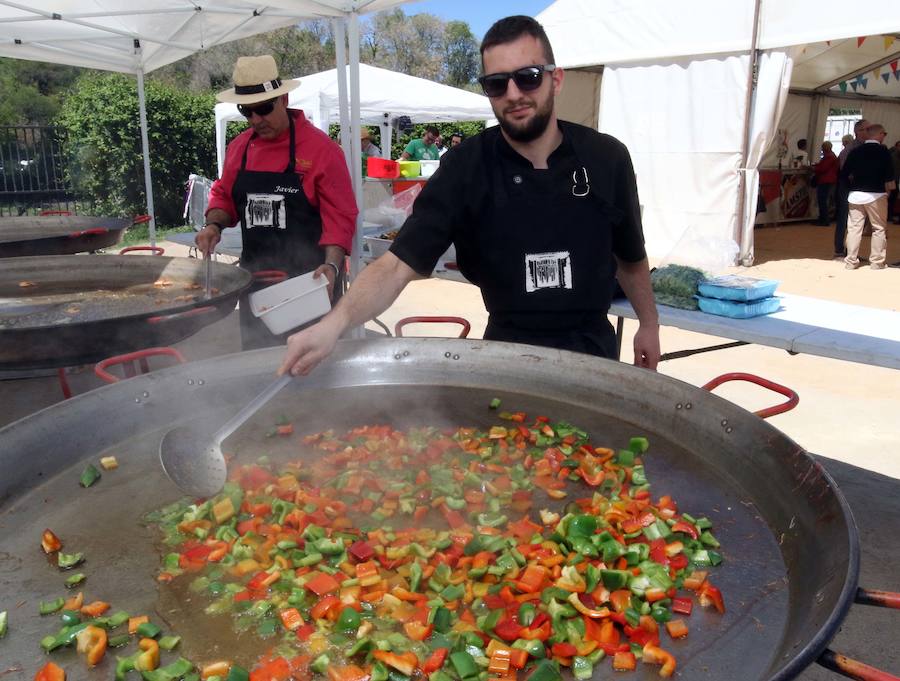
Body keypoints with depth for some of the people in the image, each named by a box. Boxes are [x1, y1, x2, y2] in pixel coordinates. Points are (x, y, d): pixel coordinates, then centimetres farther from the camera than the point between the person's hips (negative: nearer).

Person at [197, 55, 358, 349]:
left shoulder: (320, 148, -11)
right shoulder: (238, 148, 6)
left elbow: (339, 216, -13)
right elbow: (224, 195, 19)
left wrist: (332, 265, -26)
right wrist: (214, 226, -1)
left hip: (309, 281, -5)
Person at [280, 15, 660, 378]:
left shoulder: (607, 159, -8)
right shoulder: (465, 169, -16)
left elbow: (631, 256, 7)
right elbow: (398, 263, -24)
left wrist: (649, 324, 15)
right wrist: (334, 322, -41)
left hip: (593, 351, 3)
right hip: (508, 354, -2)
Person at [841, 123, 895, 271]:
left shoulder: (855, 151, 3)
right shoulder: (883, 151, -7)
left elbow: (844, 173, 4)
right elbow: (889, 174, -13)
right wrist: (889, 185, 5)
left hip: (856, 194, 3)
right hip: (876, 194, -3)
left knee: (854, 227, 7)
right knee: (878, 229, 7)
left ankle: (851, 261, 7)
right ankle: (877, 262, 8)